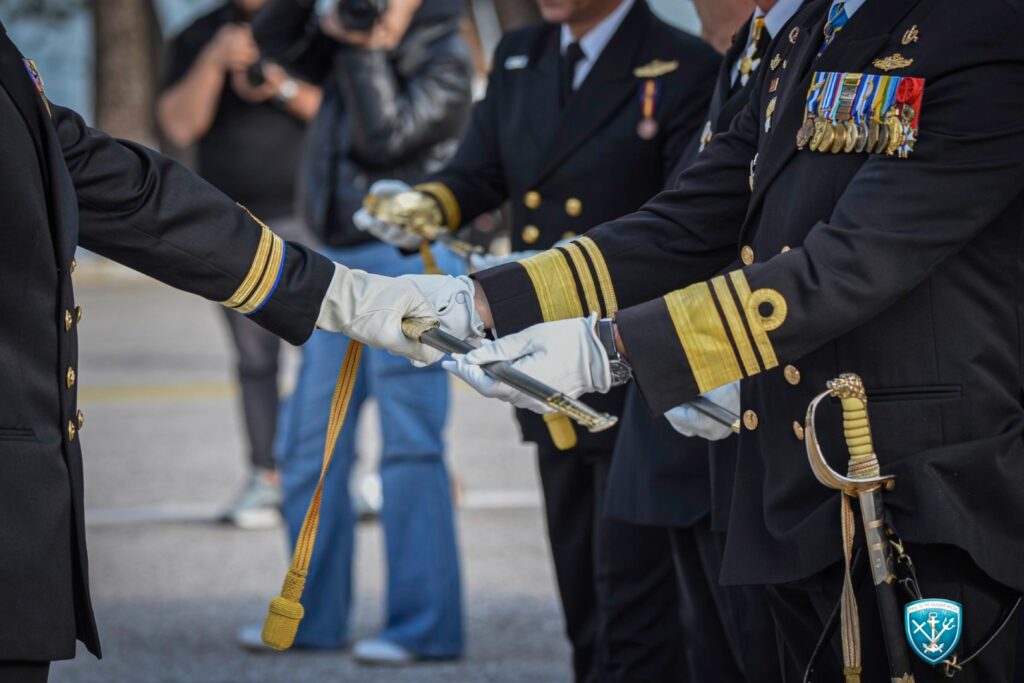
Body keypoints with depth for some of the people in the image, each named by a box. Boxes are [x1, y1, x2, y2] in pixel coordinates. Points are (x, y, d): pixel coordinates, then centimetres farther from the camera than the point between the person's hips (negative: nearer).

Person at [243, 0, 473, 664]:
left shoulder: (446, 60, -6)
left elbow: (383, 138, -15)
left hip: (406, 261, -8)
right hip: (342, 261, 8)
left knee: (411, 446, -7)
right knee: (310, 445, 10)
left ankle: (424, 624, -4)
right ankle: (315, 614, 19)